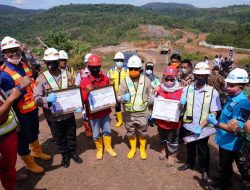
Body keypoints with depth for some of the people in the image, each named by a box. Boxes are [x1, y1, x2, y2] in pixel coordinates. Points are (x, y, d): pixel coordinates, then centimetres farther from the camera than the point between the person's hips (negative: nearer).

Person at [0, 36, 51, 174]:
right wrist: (21, 86, -32)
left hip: (32, 106, 8)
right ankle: (29, 163, 32)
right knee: (23, 138, 11)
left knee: (34, 132, 27)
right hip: (21, 111, -7)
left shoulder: (23, 65, 3)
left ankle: (37, 151, 51)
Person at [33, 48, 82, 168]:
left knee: (71, 134, 18)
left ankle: (73, 152, 43)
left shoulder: (67, 75, -3)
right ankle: (65, 155, 40)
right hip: (54, 116, -2)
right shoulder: (41, 79, -11)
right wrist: (47, 99, -34)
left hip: (69, 112, 2)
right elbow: (37, 98, -13)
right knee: (59, 137, 17)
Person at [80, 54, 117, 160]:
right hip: (93, 112, -3)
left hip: (105, 110, 3)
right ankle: (99, 149, 39)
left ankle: (108, 147, 41)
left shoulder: (105, 78, -3)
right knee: (96, 134, 13)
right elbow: (84, 100, -14)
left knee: (107, 130, 19)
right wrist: (87, 92, -34)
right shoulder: (84, 81, -14)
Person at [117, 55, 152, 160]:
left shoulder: (146, 80, -6)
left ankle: (143, 149, 41)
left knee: (142, 133, 16)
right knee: (130, 133, 18)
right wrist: (123, 98, -29)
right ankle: (133, 148, 42)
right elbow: (119, 96, -4)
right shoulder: (125, 81, -8)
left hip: (142, 113, 0)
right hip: (129, 113, 0)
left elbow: (150, 96, 4)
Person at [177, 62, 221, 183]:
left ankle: (204, 170, 39)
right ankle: (189, 163, 46)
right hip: (188, 126, 2)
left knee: (203, 150, 16)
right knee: (190, 147, 22)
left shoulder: (213, 92, -9)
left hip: (203, 128, -2)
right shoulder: (187, 89, -4)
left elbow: (213, 113, -11)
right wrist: (181, 104, -21)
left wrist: (201, 126, -22)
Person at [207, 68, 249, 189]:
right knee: (224, 164, 27)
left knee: (225, 165, 15)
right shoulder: (232, 97, 0)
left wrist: (216, 123, -33)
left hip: (229, 142, -8)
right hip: (224, 139, 8)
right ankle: (223, 180, 49)